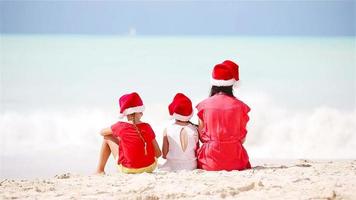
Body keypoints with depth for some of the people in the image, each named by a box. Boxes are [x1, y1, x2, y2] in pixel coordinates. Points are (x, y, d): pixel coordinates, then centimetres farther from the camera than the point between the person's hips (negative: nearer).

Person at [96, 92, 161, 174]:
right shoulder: (147, 127, -6)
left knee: (107, 138, 15)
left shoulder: (121, 126, -10)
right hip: (150, 167, 2)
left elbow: (102, 132, 11)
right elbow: (158, 153, -5)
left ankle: (100, 170, 24)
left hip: (128, 169, -2)